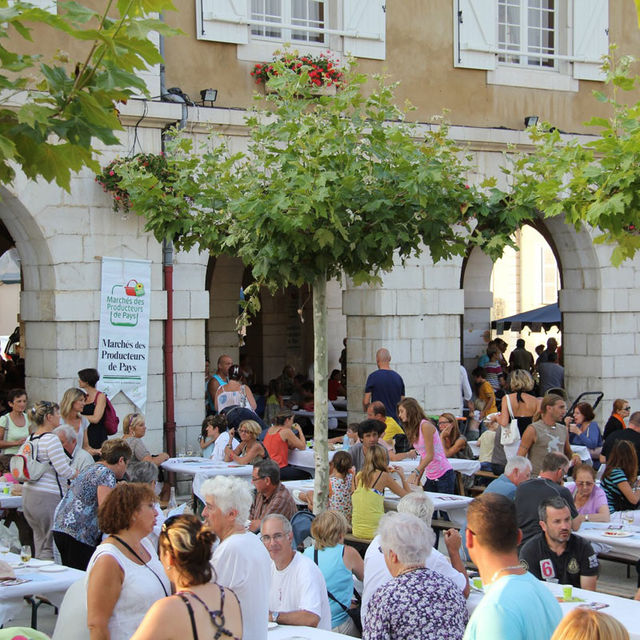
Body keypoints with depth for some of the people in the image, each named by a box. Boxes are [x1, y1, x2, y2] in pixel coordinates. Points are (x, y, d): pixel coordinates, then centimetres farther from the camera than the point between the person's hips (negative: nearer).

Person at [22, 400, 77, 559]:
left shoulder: (30, 439, 11)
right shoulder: (51, 439, -14)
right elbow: (63, 470, -17)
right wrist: (78, 474, 4)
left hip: (28, 493, 9)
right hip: (47, 497, -9)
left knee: (40, 541, 14)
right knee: (51, 547, -4)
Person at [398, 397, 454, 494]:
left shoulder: (425, 426, -14)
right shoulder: (413, 429, 10)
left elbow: (430, 455, -19)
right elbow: (423, 456, 11)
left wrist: (415, 473, -28)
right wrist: (418, 478, 5)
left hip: (444, 475, -7)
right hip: (430, 477, 7)